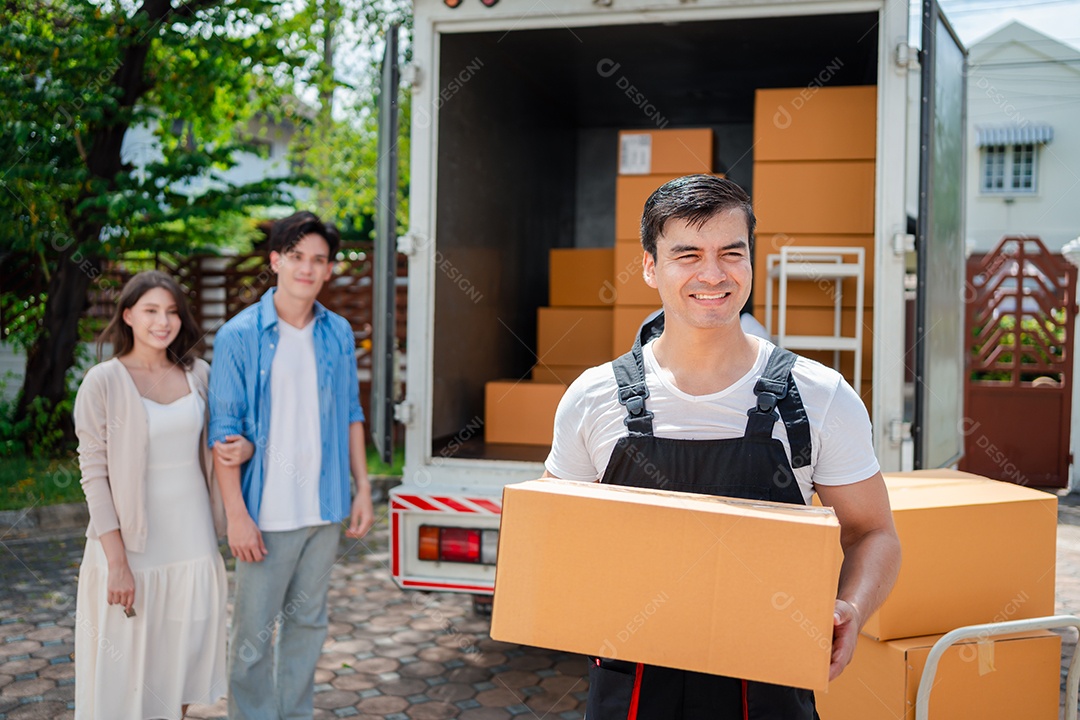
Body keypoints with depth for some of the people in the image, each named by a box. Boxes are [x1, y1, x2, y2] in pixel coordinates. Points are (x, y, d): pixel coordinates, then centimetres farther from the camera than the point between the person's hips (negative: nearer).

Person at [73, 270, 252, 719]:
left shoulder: (198, 374, 3)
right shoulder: (103, 382, -9)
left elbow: (221, 438, 15)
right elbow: (94, 474, -10)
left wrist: (245, 449, -10)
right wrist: (117, 561, -15)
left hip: (192, 544, 4)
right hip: (133, 547, -4)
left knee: (182, 664, 14)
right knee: (126, 669, 6)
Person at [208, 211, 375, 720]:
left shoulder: (338, 334, 5)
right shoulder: (239, 335, -8)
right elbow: (223, 431, -9)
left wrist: (363, 489, 8)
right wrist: (237, 515, -13)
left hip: (325, 508, 5)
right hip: (267, 512, -4)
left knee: (308, 621, 16)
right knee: (254, 632, 4)